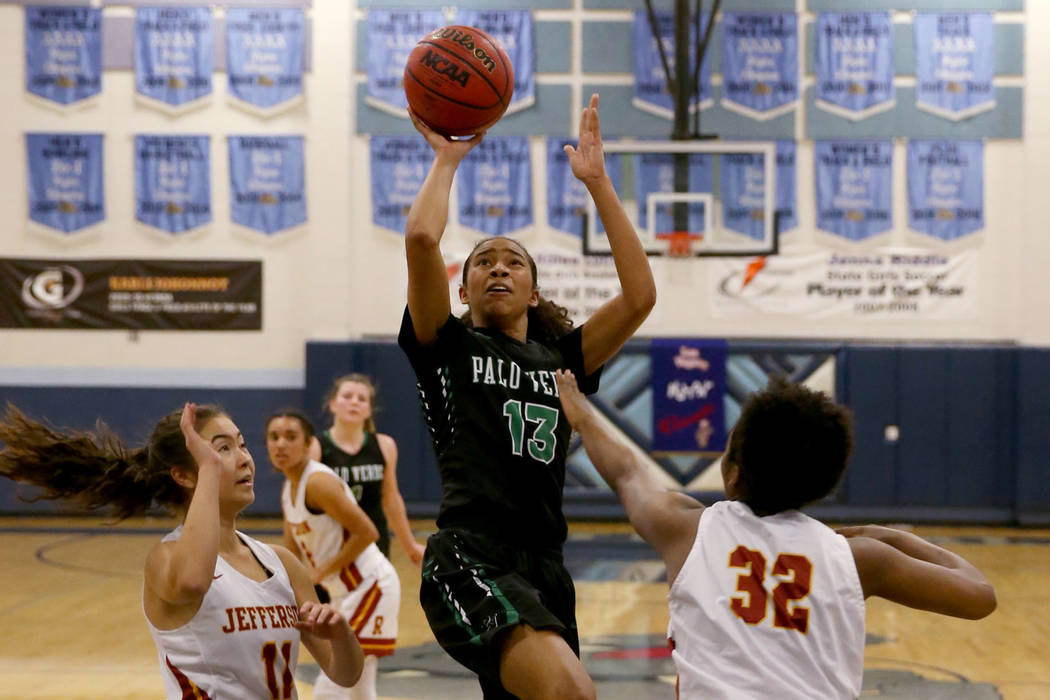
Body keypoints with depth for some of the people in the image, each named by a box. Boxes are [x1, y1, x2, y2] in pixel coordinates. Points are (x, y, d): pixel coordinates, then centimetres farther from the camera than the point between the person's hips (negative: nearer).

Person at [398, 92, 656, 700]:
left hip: (545, 570, 5)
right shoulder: (448, 348, 10)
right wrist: (447, 159, 9)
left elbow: (641, 296, 6)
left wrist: (597, 181, 8)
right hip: (470, 562, -5)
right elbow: (422, 238, -6)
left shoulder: (562, 360, 20)